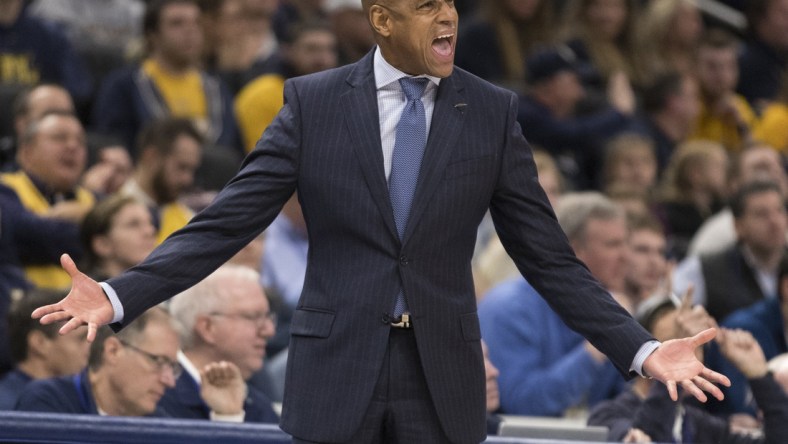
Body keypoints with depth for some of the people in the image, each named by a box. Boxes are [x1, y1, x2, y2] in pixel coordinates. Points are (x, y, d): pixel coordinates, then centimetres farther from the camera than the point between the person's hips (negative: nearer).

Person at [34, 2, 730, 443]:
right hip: (335, 371, -1)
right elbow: (225, 224, -2)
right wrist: (119, 297, -14)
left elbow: (547, 256, 4)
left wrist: (642, 350, -5)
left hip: (443, 379, 1)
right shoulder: (312, 103, -1)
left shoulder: (491, 113, 2)